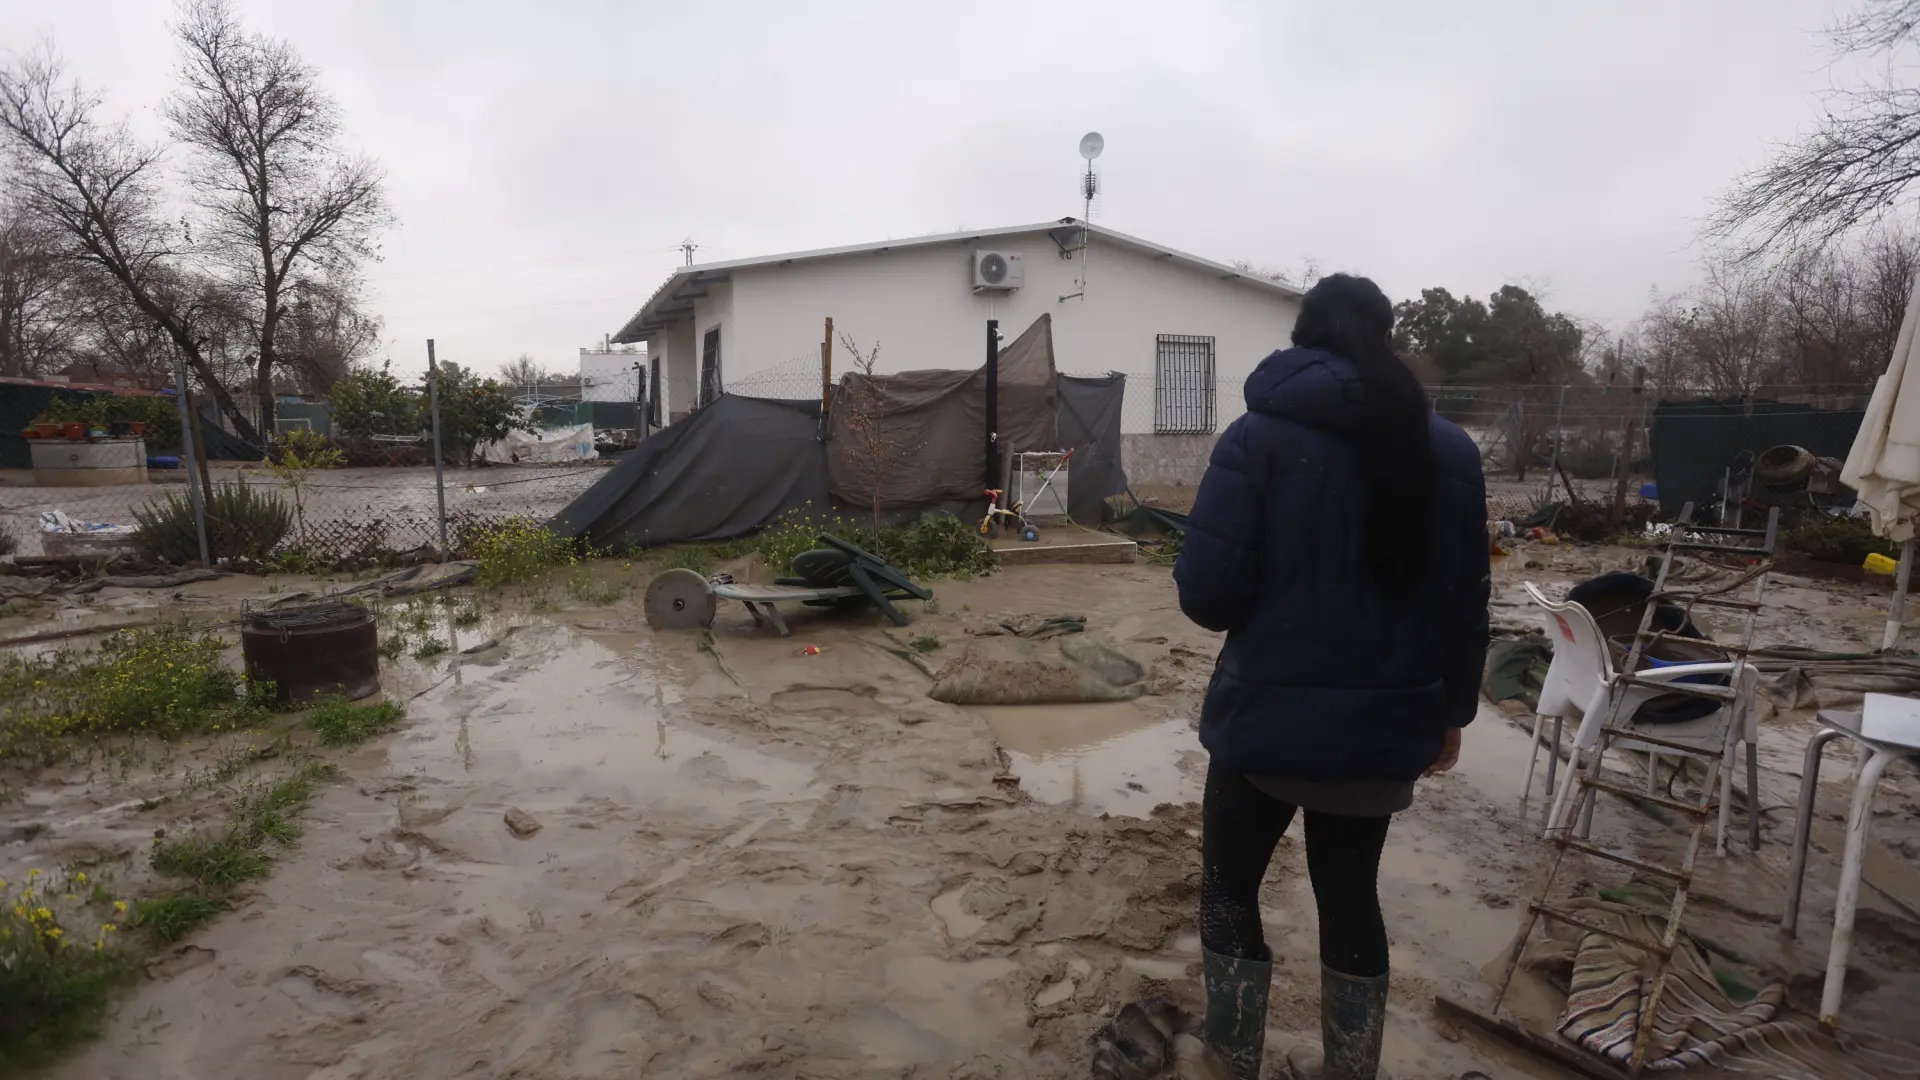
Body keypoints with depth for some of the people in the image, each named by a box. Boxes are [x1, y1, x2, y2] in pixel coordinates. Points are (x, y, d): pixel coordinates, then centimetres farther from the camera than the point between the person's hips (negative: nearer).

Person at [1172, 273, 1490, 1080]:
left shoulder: (1258, 437, -10)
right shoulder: (1451, 450, 1)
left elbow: (1207, 595, -16)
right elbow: (1465, 602, 4)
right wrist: (1452, 711, 16)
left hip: (1266, 718, -3)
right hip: (1383, 725, 4)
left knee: (1229, 889, 17)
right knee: (1351, 897, 21)